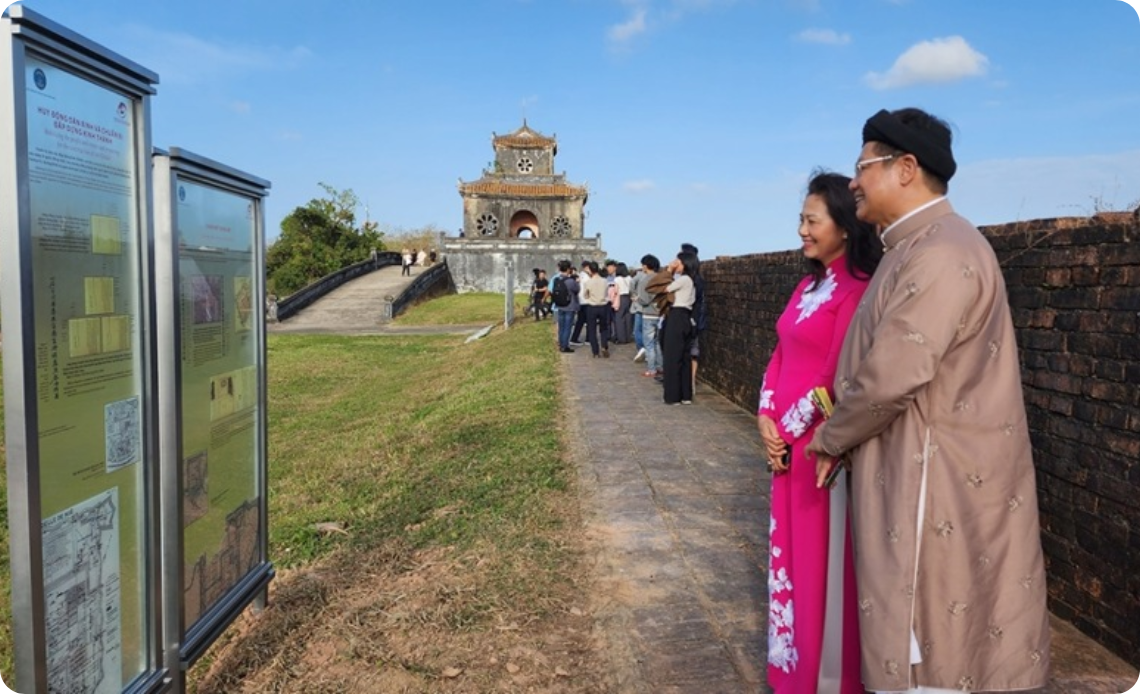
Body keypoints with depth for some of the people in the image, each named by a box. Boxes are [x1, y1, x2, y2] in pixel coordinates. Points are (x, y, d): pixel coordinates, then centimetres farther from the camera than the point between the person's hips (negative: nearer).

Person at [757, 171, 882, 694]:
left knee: (823, 556, 4)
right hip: (785, 441, 9)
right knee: (790, 549, 17)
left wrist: (789, 430, -12)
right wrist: (766, 419, 0)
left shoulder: (857, 290, -15)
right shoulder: (808, 285, 12)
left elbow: (835, 377, -19)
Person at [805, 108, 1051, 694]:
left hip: (938, 482, -10)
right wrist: (843, 435, 9)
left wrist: (830, 439, -10)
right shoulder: (915, 248, 14)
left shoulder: (942, 252, -20)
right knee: (924, 638, 21)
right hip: (915, 475, 10)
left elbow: (892, 376, -26)